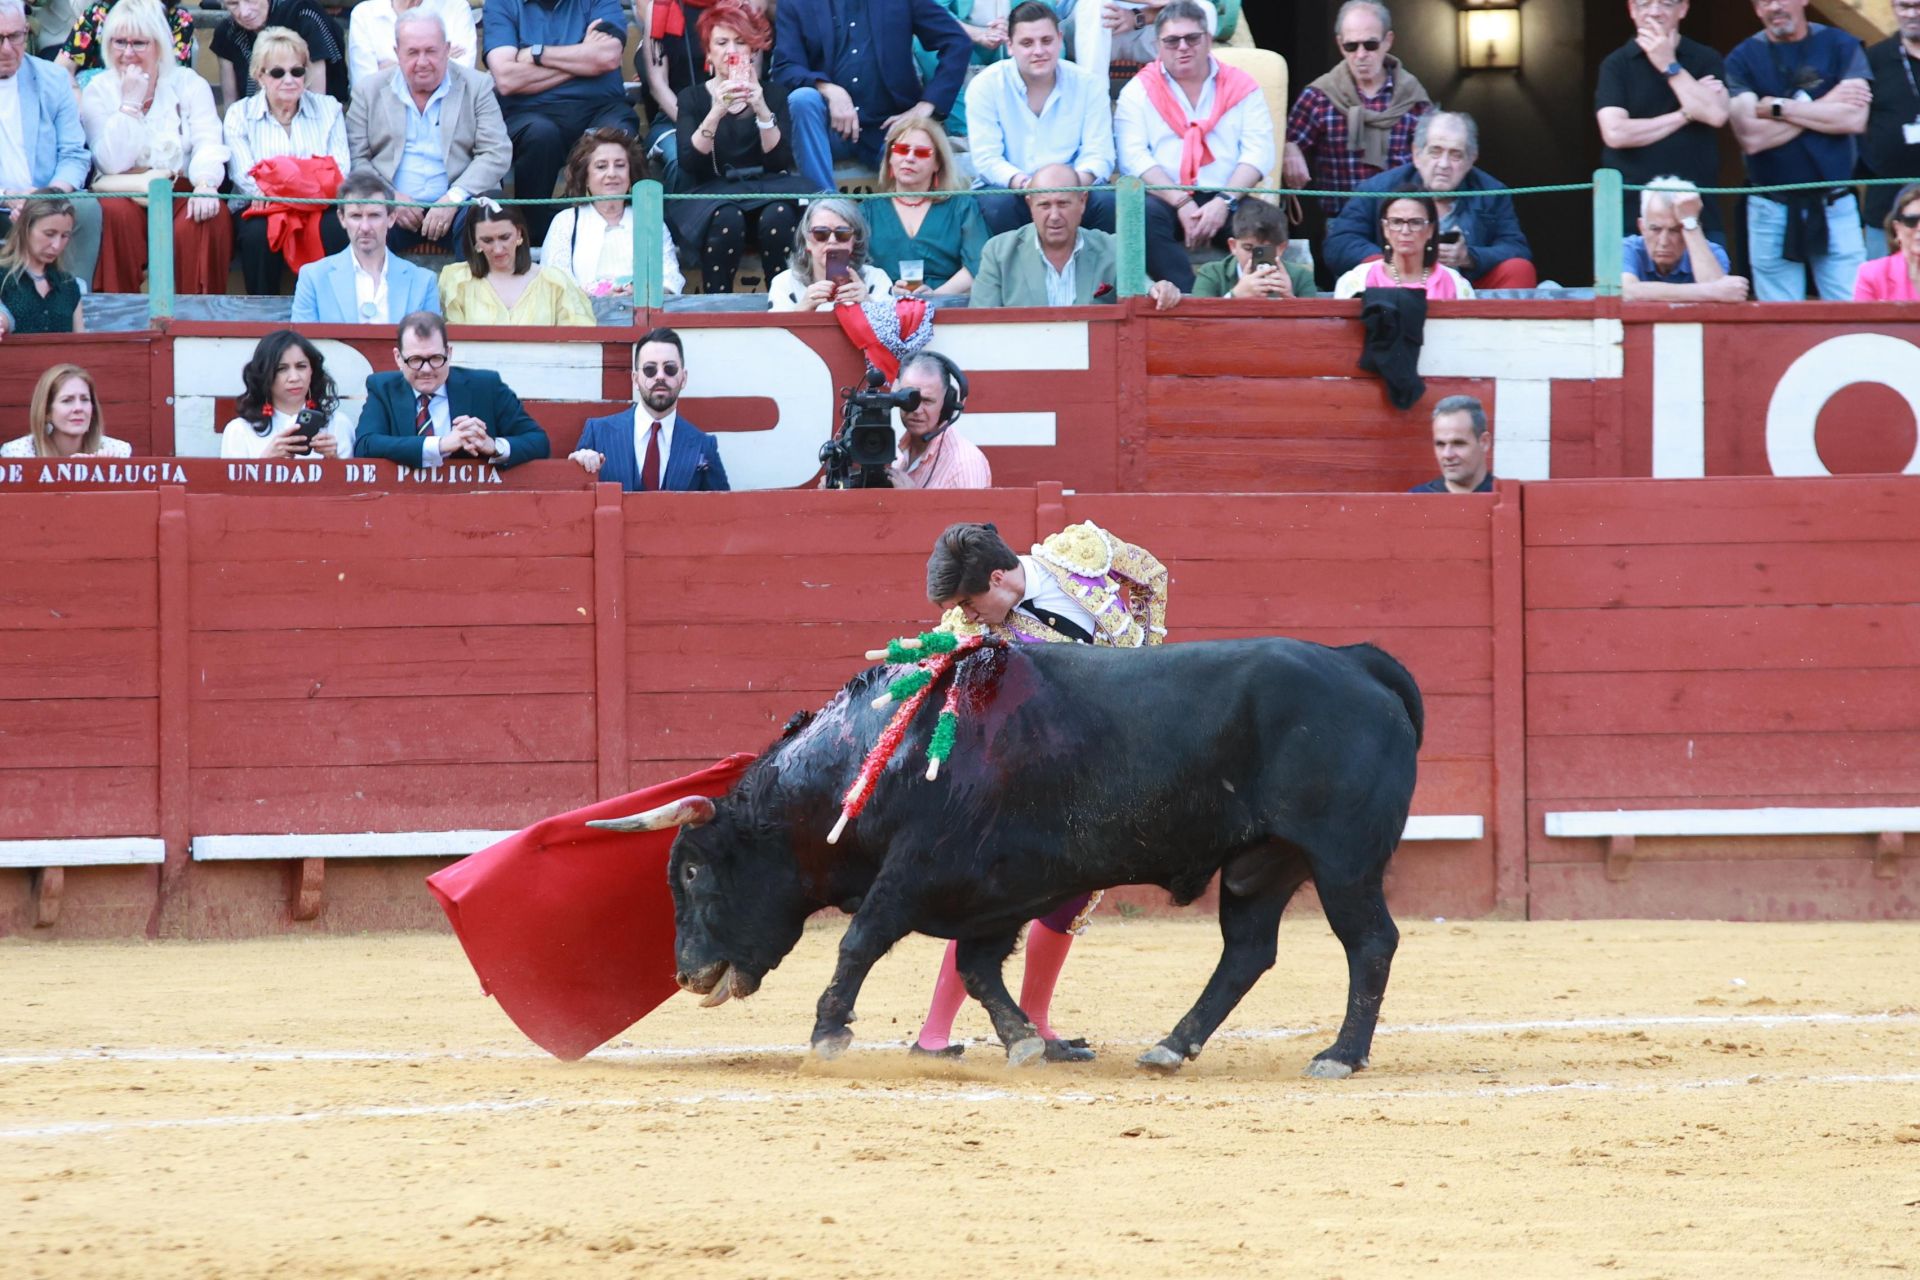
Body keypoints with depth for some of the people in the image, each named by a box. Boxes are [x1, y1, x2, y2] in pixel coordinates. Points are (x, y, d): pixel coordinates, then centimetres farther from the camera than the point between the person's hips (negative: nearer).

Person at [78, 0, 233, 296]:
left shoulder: (189, 84, 7)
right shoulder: (98, 91, 5)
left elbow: (208, 146, -8)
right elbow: (113, 163, -8)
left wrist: (206, 183, -29)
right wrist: (130, 103, -12)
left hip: (182, 191, 0)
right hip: (123, 194, 0)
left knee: (212, 217, -31)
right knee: (115, 215, -34)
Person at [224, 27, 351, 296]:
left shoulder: (328, 109, 14)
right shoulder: (239, 114, 10)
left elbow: (342, 169, 2)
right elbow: (244, 176, -4)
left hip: (319, 206, 1)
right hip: (261, 210, -1)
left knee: (337, 229, -33)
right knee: (258, 233, -35)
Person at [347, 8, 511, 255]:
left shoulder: (476, 87, 9)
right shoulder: (371, 93, 13)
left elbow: (497, 154, 1)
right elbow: (356, 158, 8)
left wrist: (453, 199, -13)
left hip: (455, 207, 0)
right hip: (389, 210, 0)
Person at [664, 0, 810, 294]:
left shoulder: (772, 95, 11)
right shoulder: (692, 98, 9)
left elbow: (781, 161, -3)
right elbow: (688, 163, -7)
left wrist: (762, 111, -17)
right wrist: (716, 112, -20)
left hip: (764, 189, 1)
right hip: (711, 195, -1)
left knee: (779, 216, -34)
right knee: (727, 220, -36)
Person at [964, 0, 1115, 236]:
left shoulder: (1088, 84, 0)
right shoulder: (985, 86, -4)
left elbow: (1098, 154, -5)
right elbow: (986, 159, -11)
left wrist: (1078, 180, -29)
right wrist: (1021, 182, -32)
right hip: (1007, 189, -2)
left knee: (1107, 202, -29)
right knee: (998, 204, -36)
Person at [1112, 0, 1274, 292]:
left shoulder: (1242, 87, 15)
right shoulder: (1138, 91, 12)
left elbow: (1258, 152, 3)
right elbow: (1133, 156, -2)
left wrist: (1224, 203, -14)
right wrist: (1181, 203, -16)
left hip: (1227, 200, 0)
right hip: (1168, 201, 0)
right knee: (1145, 214, -35)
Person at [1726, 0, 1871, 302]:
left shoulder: (1840, 45, 3)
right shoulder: (1743, 58, 2)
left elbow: (1855, 119, -10)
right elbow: (1751, 138, -11)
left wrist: (1779, 108, -10)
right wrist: (1824, 107, -9)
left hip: (1834, 206, 0)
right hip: (1771, 208, 0)